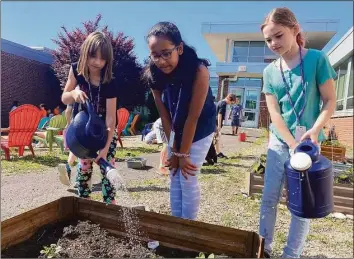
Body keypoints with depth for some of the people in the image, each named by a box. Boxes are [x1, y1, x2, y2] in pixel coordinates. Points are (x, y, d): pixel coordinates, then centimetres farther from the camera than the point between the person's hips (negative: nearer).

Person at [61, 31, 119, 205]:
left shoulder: (110, 82, -26)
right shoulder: (76, 70, -15)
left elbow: (110, 116, -28)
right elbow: (64, 99, -6)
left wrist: (105, 146, -34)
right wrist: (74, 93, -31)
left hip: (105, 130, -3)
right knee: (84, 167, 8)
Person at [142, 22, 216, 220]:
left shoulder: (198, 70, -30)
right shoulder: (153, 75, -17)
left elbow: (193, 116, -27)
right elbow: (165, 115, -13)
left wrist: (183, 154, -20)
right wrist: (174, 151, -11)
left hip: (200, 129, -4)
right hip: (177, 129, 5)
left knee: (188, 178, -4)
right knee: (175, 177, 11)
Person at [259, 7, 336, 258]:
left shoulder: (317, 59, -6)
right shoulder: (269, 71, 1)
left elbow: (330, 101, -5)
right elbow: (274, 112, -4)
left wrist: (315, 130, -21)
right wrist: (292, 144, -13)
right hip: (279, 140, 3)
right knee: (269, 197, 6)